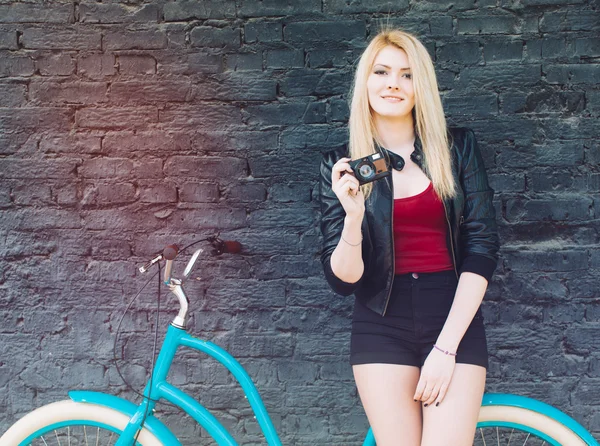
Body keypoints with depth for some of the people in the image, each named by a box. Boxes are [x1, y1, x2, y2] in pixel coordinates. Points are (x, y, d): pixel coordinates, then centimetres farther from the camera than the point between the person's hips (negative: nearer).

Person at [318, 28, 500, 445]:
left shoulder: (458, 146, 0)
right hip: (382, 327, 0)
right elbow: (342, 280, -3)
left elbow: (482, 247, -4)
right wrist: (353, 218, -22)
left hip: (454, 320, 0)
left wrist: (445, 347, -11)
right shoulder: (340, 163, 0)